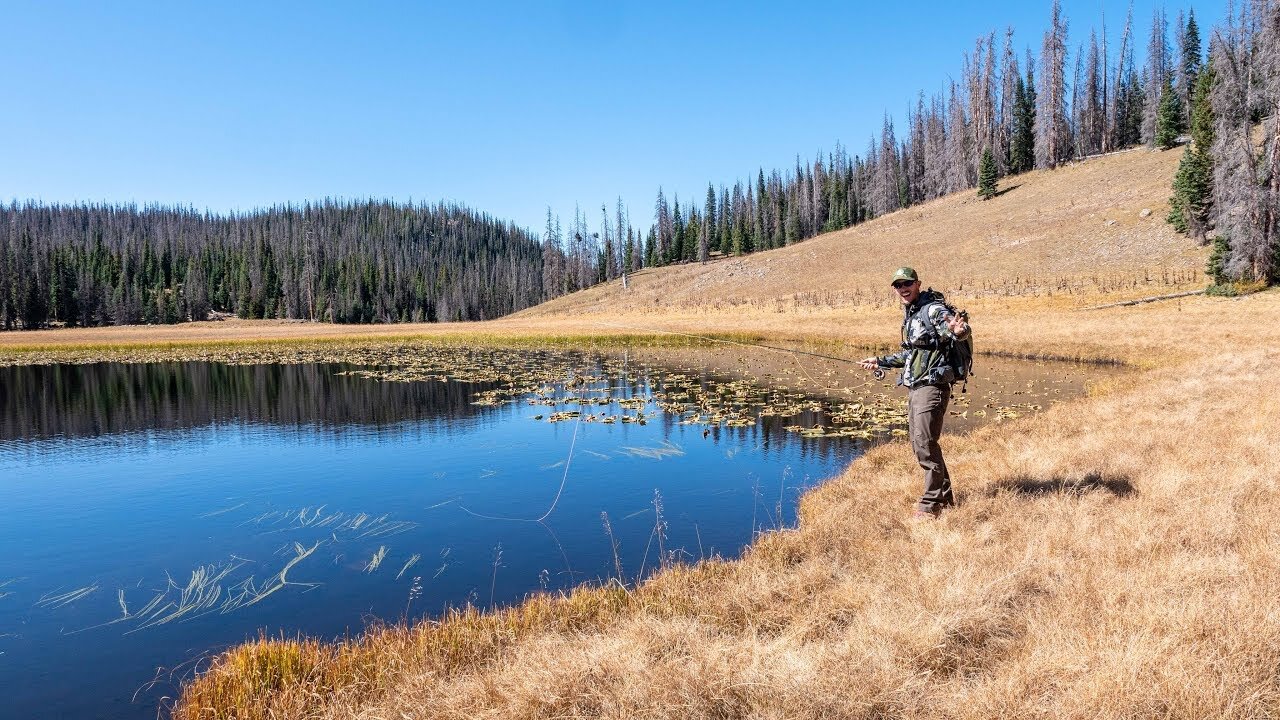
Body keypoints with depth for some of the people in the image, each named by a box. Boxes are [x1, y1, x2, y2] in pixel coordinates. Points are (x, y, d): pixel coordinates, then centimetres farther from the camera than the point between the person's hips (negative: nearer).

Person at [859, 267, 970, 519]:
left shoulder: (932, 309, -12)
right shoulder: (910, 314, 17)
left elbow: (963, 330, -27)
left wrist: (958, 331, -50)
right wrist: (880, 361, 33)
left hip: (931, 387, -10)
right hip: (914, 387, 10)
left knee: (925, 443, -11)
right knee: (918, 443, 13)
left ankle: (932, 504, -1)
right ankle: (944, 495, 26)